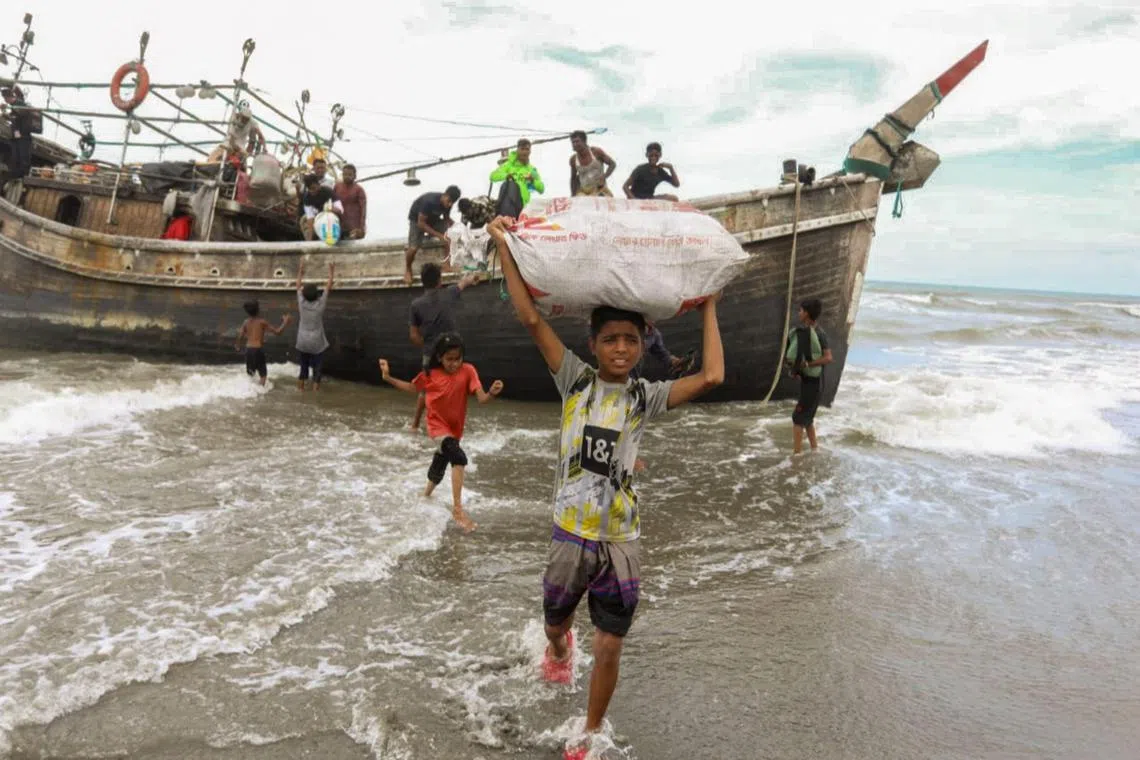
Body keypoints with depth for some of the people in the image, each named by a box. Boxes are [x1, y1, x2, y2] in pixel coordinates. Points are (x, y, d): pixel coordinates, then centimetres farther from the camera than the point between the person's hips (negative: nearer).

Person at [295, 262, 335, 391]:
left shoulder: (302, 303, -6)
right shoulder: (320, 304, -11)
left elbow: (298, 287, 9)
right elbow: (328, 287, -1)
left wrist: (300, 272, 22)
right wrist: (331, 273, 10)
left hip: (302, 342, 3)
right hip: (316, 343, -3)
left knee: (303, 367, 15)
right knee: (317, 368, 1)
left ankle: (300, 388, 20)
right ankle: (315, 390, -2)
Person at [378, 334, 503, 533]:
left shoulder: (468, 371, -15)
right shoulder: (430, 374, -11)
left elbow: (481, 398, -24)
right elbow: (413, 388, 9)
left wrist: (492, 393, -46)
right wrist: (388, 378, 0)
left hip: (455, 429, 3)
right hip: (438, 425, -3)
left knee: (437, 473, 23)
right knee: (459, 458, -30)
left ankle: (425, 497, 54)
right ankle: (458, 509, -27)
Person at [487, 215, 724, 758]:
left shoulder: (645, 398, -4)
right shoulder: (575, 381, -4)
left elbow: (711, 376, -16)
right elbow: (530, 318, -11)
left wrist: (708, 312, -4)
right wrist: (504, 246, -13)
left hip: (620, 542, 0)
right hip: (570, 535, 1)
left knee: (609, 647, 6)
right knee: (555, 624, 23)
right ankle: (558, 648, 62)